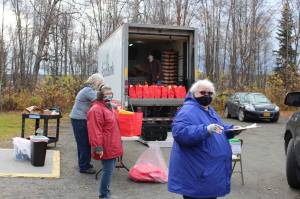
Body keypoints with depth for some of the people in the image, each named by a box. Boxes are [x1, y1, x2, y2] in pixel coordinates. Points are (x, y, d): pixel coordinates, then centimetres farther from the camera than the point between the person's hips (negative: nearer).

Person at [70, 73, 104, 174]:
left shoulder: (86, 90, 16)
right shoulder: (89, 91, -17)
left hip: (80, 119, 10)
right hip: (80, 120, -10)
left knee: (82, 143, 16)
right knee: (84, 144, -3)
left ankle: (83, 164, 27)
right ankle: (84, 167, 5)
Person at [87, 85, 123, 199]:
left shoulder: (109, 107, 15)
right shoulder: (96, 110, -18)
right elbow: (95, 131, -23)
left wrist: (117, 142, 28)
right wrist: (98, 147, -25)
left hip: (112, 146, 10)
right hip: (106, 147, -10)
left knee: (110, 170, 16)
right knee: (108, 170, -5)